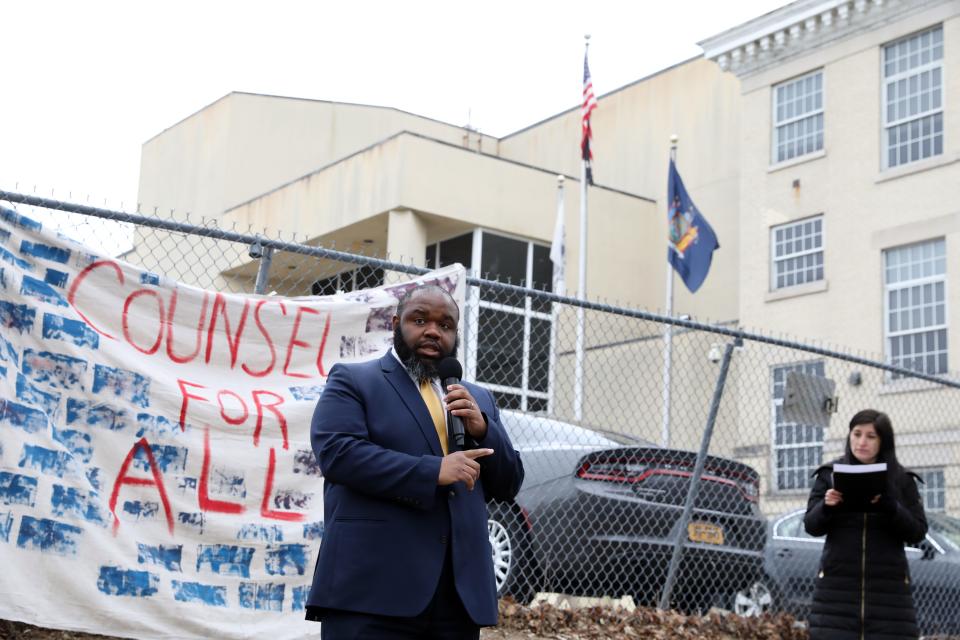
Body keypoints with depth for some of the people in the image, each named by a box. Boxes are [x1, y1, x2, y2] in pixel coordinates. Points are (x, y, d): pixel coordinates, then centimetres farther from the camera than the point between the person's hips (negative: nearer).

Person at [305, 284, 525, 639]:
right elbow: (337, 451, -11)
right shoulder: (352, 381, 5)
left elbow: (508, 486, 18)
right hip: (372, 586, -5)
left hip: (458, 593, 5)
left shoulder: (479, 400, 21)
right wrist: (433, 471, -16)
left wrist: (481, 429, -1)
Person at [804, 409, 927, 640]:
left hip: (887, 588, 0)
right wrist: (826, 506, -16)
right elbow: (811, 526, 5)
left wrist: (888, 506, -15)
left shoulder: (902, 480, 8)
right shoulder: (830, 474, 8)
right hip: (837, 587, 0)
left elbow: (918, 532, 2)